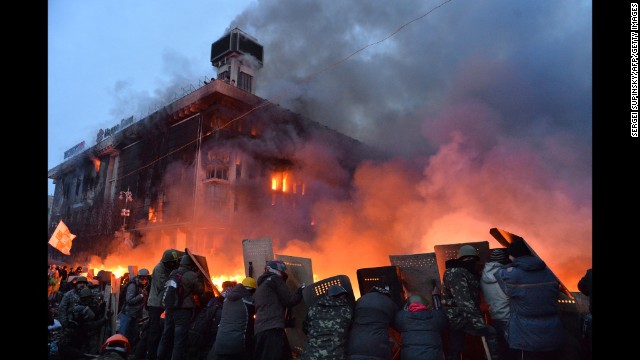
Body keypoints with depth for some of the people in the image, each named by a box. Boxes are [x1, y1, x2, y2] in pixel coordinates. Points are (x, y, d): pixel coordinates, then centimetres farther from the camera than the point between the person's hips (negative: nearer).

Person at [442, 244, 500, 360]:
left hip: (457, 317, 10)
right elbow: (463, 300, -28)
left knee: (455, 349, 11)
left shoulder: (466, 273, 16)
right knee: (490, 332, -11)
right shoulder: (455, 273, -18)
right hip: (457, 317, -10)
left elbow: (472, 296, 22)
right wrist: (477, 321, -33)